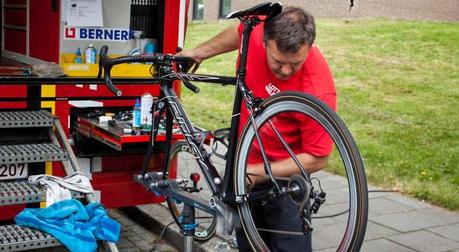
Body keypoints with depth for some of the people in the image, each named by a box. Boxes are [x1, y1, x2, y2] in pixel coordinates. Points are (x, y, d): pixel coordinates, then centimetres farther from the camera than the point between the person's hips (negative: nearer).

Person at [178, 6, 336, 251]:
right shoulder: (257, 30, -18)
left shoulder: (318, 90, -31)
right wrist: (198, 52, 14)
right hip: (244, 164, 5)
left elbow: (317, 159, -22)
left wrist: (258, 173, -26)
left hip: (282, 175, -5)